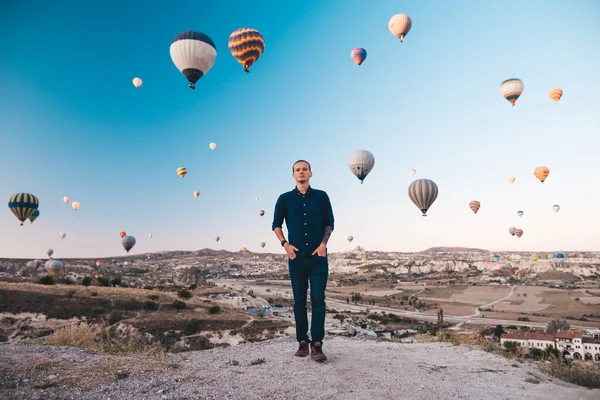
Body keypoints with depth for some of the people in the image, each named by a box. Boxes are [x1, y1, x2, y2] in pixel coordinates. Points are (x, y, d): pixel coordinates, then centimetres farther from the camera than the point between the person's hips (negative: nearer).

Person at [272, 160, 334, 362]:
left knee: (318, 299, -3)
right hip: (296, 257, 1)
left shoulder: (321, 196, 4)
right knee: (299, 300, 8)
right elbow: (276, 224, 11)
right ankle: (302, 342, 20)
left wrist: (323, 243, -6)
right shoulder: (285, 198, 4)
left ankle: (317, 345, 3)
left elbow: (329, 223, 8)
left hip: (318, 257, -1)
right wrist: (285, 244, -2)